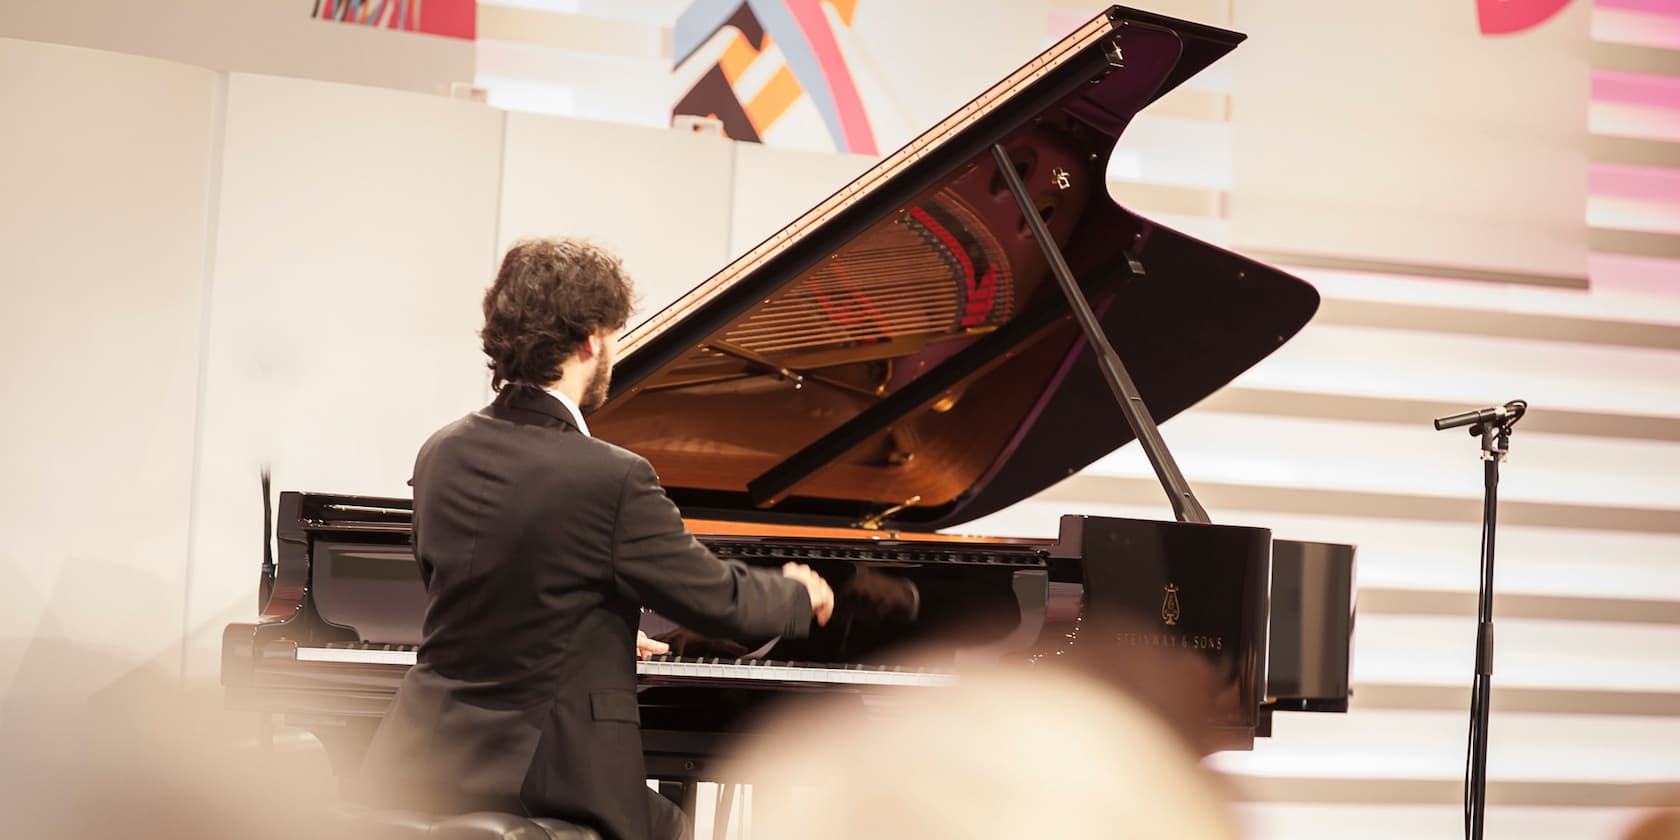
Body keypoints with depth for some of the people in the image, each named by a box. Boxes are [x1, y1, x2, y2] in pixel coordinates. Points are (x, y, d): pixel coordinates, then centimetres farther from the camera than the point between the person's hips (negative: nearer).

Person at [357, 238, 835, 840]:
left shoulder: (441, 455, 2)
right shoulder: (613, 480, -18)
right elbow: (720, 599, -7)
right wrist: (801, 593, 16)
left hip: (426, 767, 6)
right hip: (546, 777, -6)